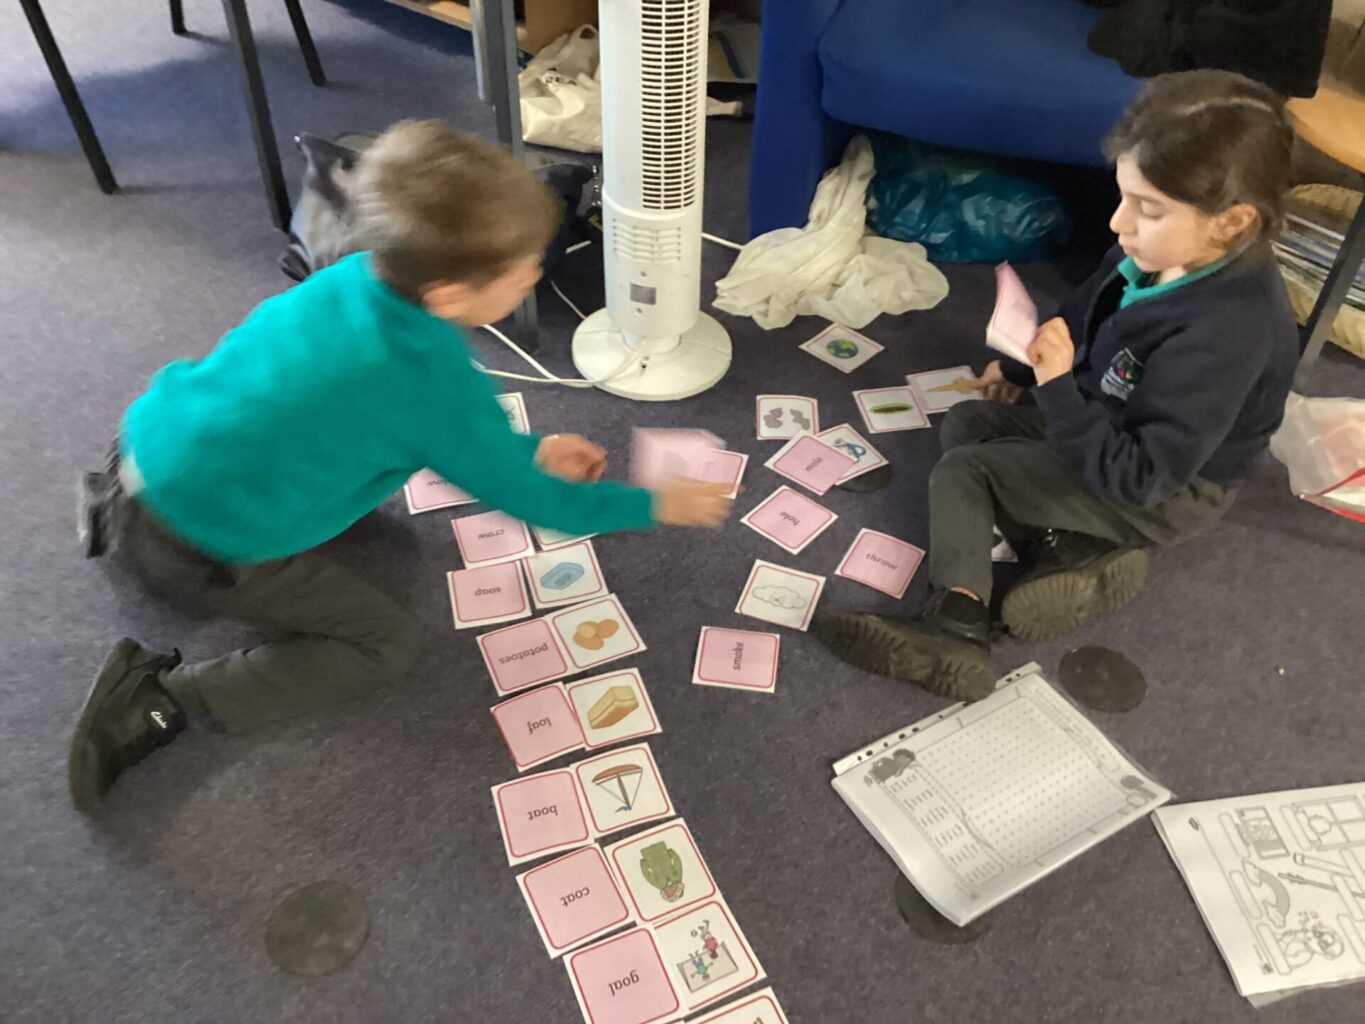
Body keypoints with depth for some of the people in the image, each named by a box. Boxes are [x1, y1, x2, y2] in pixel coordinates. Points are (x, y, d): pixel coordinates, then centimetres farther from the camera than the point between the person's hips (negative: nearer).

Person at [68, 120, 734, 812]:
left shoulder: (358, 278, -4)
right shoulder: (435, 379, -25)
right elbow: (529, 500, -10)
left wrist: (528, 449, 11)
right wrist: (658, 507, 1)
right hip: (200, 551, -7)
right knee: (383, 643, 2)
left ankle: (119, 508, 26)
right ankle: (164, 701, -5)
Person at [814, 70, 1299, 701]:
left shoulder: (1225, 334, -36)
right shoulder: (1161, 251, -13)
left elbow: (1139, 477, -33)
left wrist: (1055, 389, -36)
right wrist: (1023, 372, 9)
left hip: (1167, 494, -9)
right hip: (1108, 422, 9)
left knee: (960, 474, -15)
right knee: (966, 424, 6)